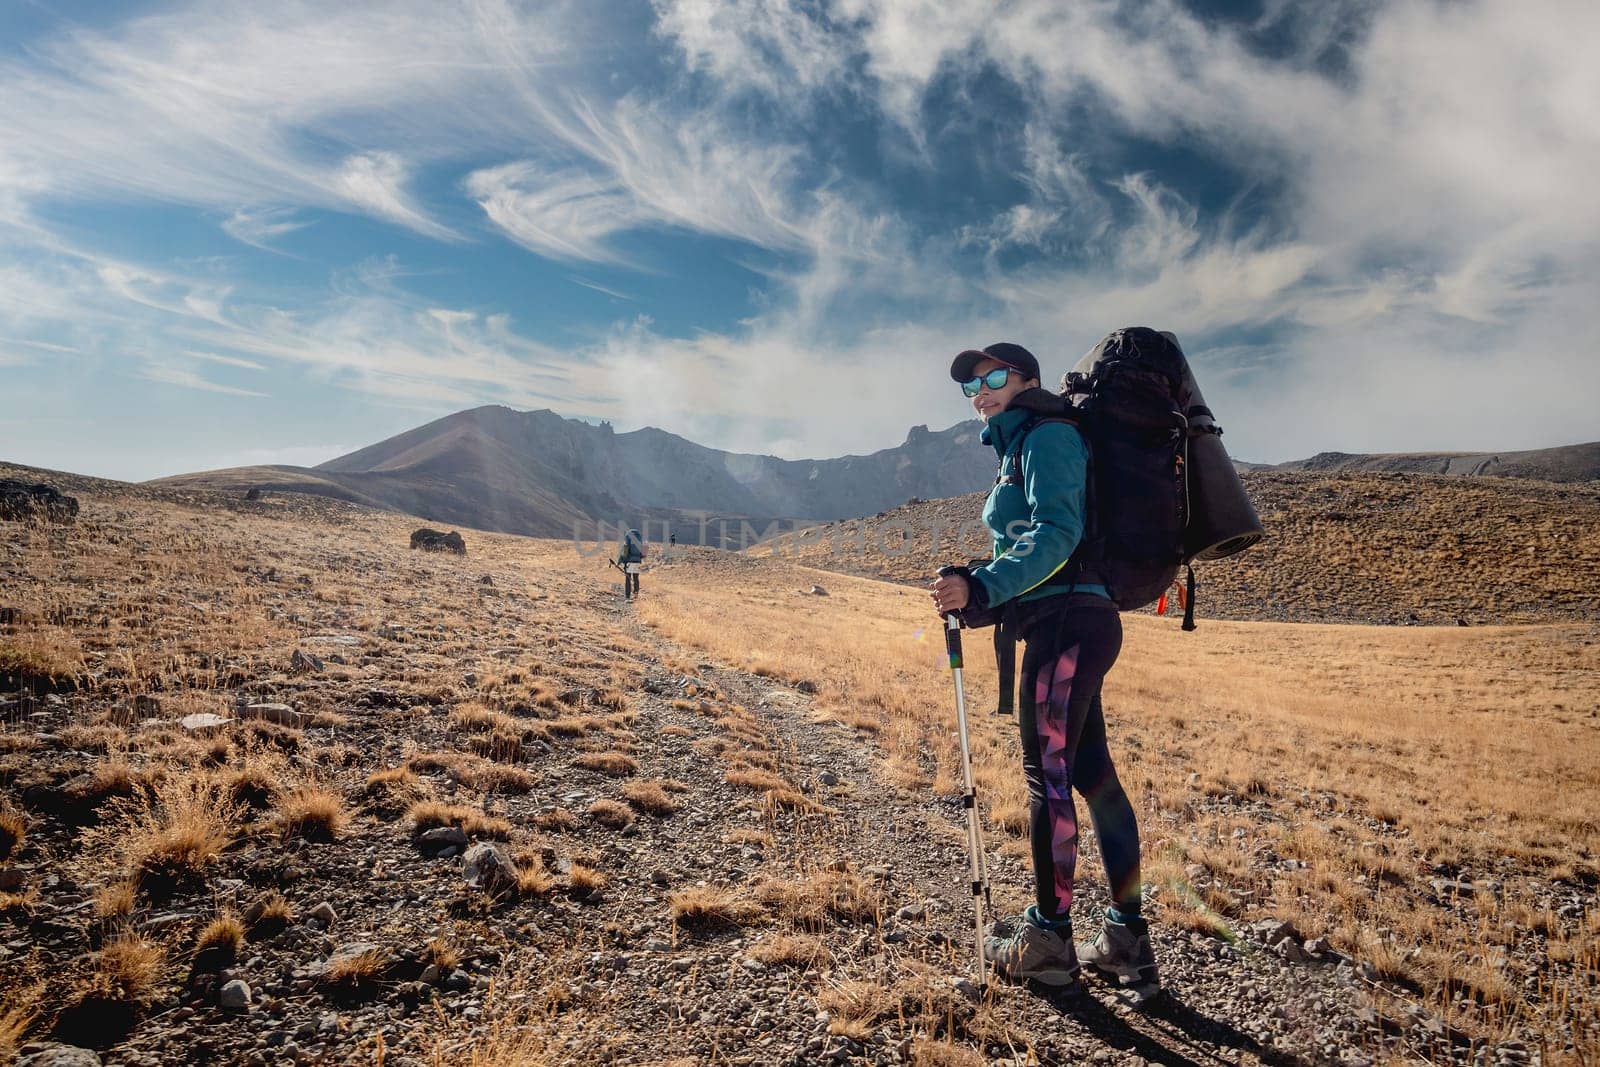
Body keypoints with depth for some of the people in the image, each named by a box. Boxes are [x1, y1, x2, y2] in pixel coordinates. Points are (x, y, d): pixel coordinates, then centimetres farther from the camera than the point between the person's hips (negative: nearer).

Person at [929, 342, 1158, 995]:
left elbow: (1056, 534, -20)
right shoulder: (1016, 449, 22)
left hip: (1067, 621, -10)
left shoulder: (1047, 436, -6)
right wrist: (973, 591, 16)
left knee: (1047, 775, -3)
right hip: (1072, 624, 10)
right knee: (1091, 772, 11)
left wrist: (981, 587, -26)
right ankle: (1127, 941, 21)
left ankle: (1049, 940, 9)